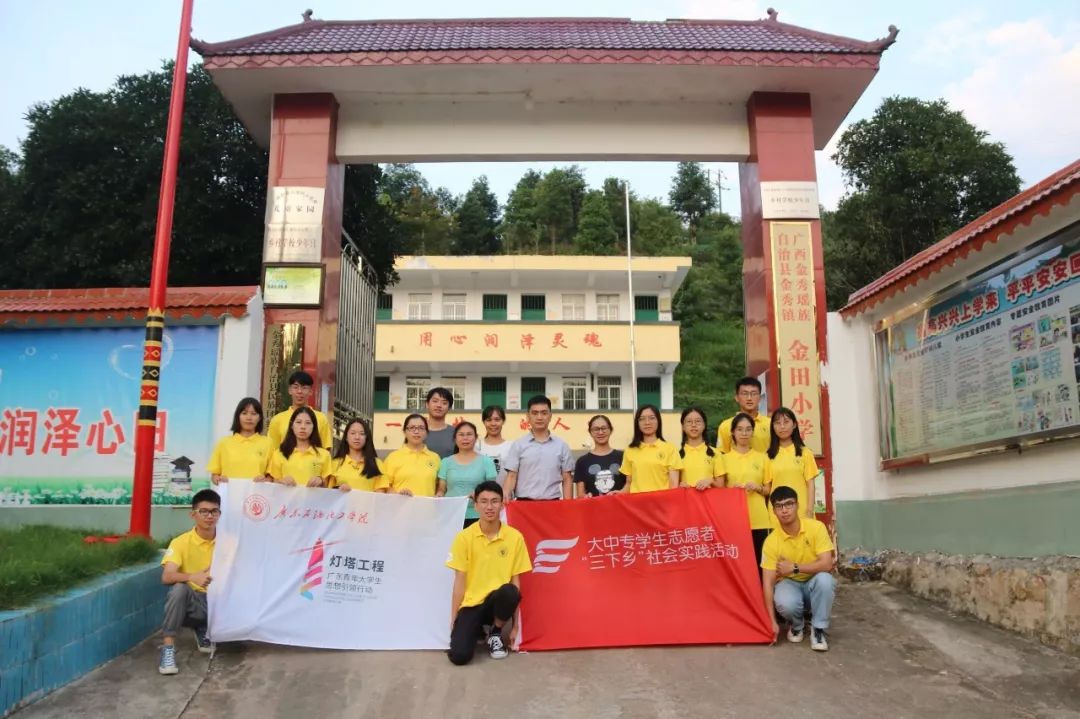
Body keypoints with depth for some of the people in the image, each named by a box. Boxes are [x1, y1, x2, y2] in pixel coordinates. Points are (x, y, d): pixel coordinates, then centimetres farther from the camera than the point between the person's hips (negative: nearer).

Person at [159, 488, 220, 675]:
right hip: (192, 602, -3)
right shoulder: (181, 542, -11)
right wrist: (193, 577, -42)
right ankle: (168, 648, -24)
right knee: (179, 589, -34)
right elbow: (166, 577, -24)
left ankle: (205, 631, 11)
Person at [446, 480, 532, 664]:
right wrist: (453, 619, -4)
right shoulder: (464, 537, -5)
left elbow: (515, 582, -1)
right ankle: (476, 629, 14)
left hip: (497, 601, 1)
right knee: (459, 656, -23)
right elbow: (460, 581, -2)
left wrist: (515, 625, -2)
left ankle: (495, 634, -3)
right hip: (471, 604, 0)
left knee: (510, 592, -35)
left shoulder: (515, 537, -4)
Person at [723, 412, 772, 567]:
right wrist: (731, 488, -11)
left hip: (758, 519, 1)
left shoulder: (762, 458, 7)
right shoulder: (725, 458, 5)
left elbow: (769, 490, 11)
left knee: (757, 560, 2)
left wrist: (758, 488, -9)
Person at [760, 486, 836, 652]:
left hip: (813, 583, 1)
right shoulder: (771, 541, -18)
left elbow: (826, 565, -24)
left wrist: (794, 567, -27)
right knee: (785, 603, -35)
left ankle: (818, 629, -13)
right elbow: (768, 583, -17)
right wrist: (772, 621, -22)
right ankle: (796, 624, 3)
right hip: (789, 583, 0)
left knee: (825, 579, -35)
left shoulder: (816, 527, -18)